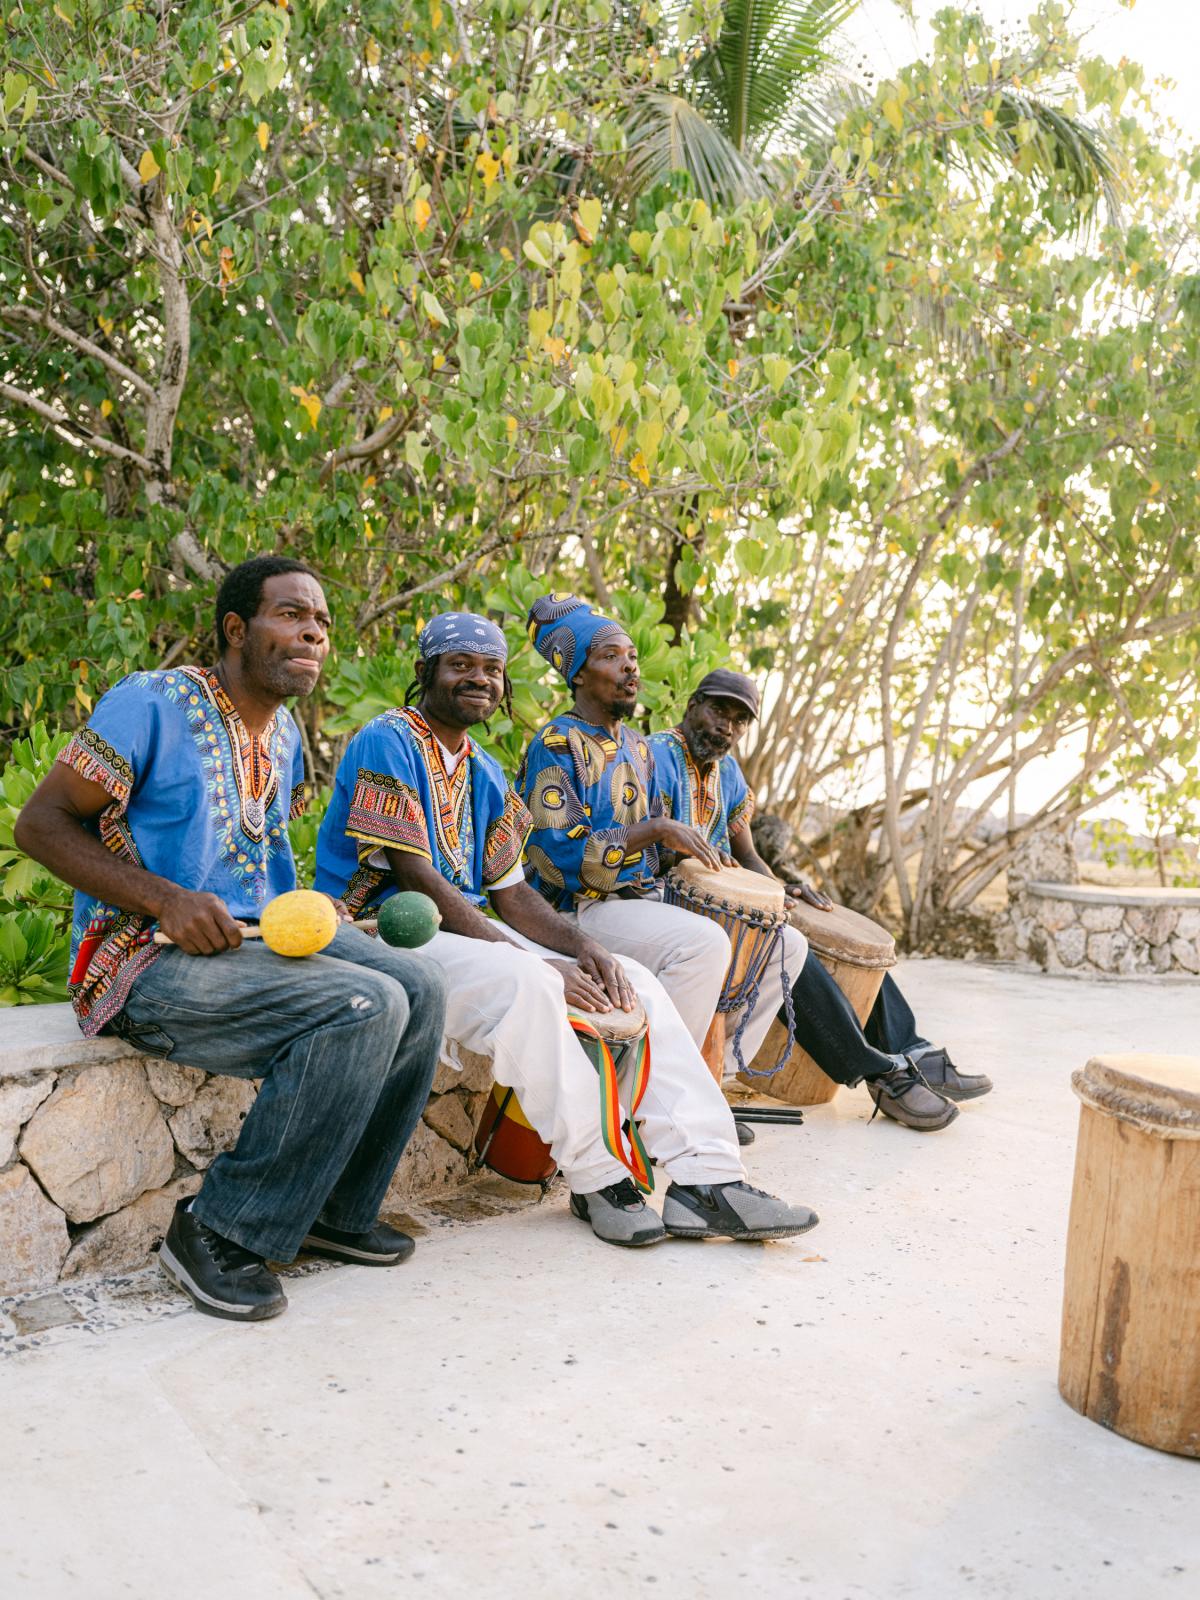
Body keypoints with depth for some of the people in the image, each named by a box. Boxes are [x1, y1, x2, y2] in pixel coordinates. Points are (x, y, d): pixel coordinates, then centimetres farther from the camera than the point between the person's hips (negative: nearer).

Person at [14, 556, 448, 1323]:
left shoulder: (283, 733, 16)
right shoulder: (154, 704, -9)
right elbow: (41, 822, -11)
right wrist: (169, 902, -22)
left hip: (256, 935, 8)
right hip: (144, 957, -8)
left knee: (421, 985, -11)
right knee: (364, 1007, -27)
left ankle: (338, 1211, 2)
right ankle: (219, 1232, -14)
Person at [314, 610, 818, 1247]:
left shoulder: (486, 774, 17)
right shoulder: (387, 743, -9)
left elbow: (510, 893, 12)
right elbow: (415, 880, -18)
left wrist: (583, 947, -9)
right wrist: (536, 961, -23)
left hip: (469, 927, 8)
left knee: (634, 982, -8)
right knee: (524, 982, -36)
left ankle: (706, 1180, -14)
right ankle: (596, 1179, -22)